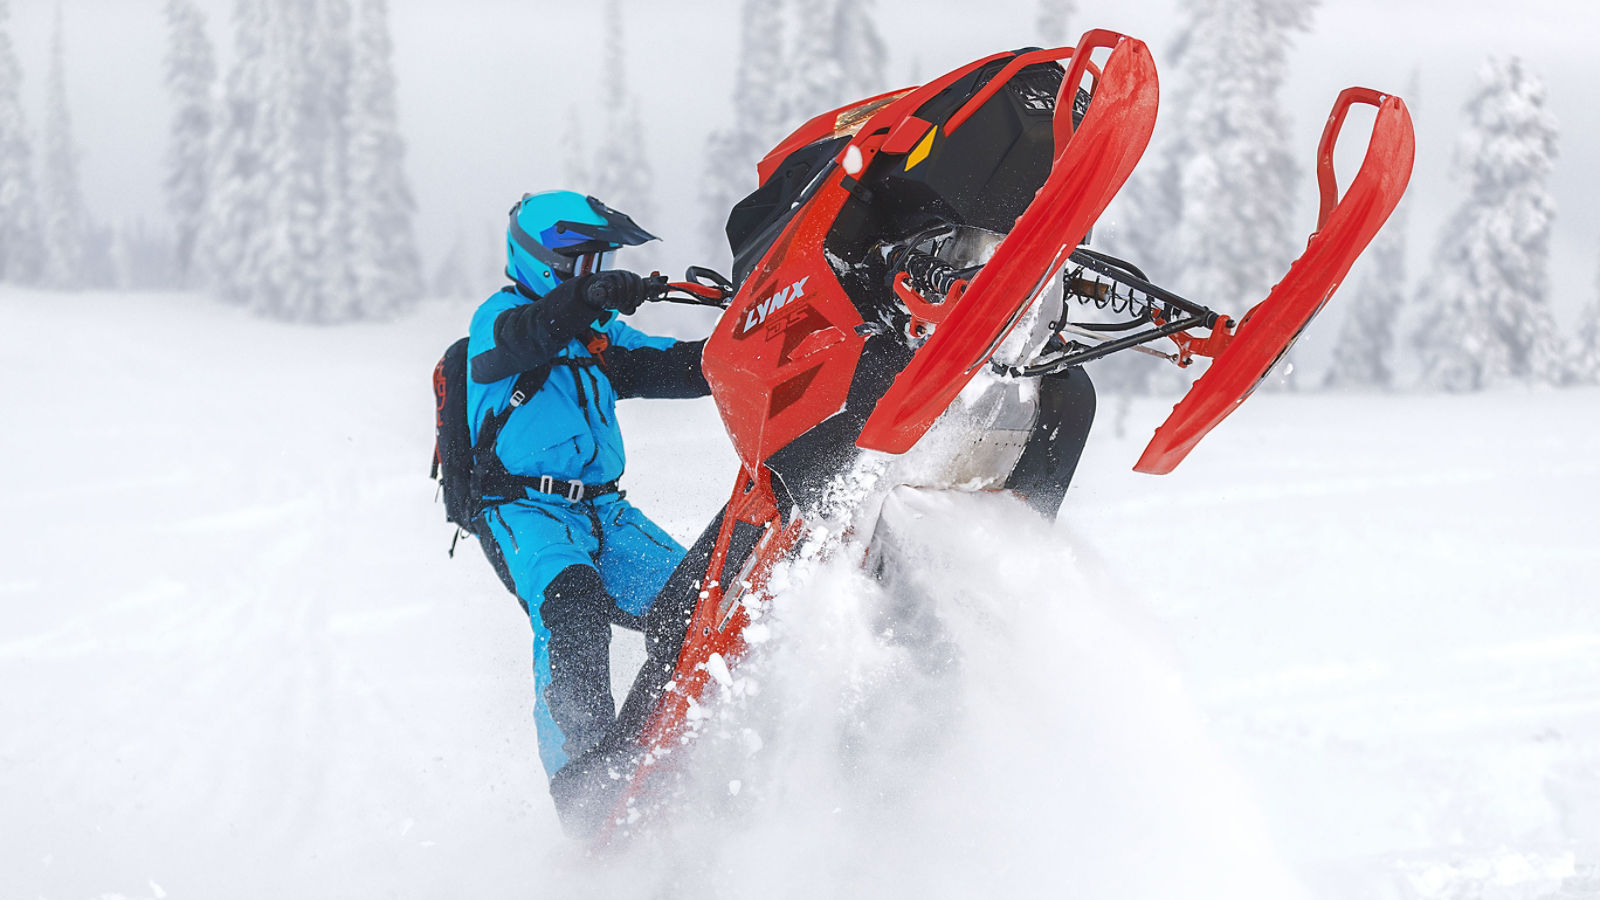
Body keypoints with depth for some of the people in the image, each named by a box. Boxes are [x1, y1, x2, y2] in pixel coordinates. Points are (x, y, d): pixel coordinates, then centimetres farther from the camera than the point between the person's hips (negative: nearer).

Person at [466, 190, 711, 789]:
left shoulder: (603, 337, 22)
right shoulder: (499, 315, 2)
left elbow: (676, 368, 11)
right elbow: (518, 337, -23)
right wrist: (594, 297, -40)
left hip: (604, 512, 7)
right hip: (523, 511, -7)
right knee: (574, 608, -32)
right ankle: (582, 770, -38)